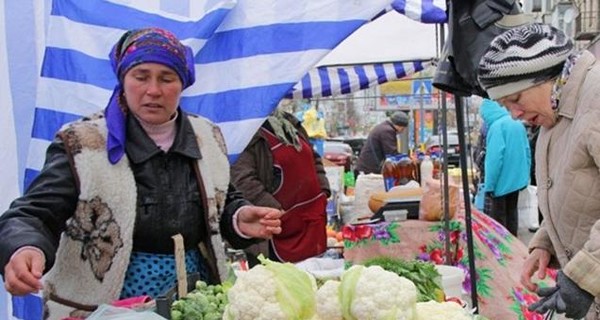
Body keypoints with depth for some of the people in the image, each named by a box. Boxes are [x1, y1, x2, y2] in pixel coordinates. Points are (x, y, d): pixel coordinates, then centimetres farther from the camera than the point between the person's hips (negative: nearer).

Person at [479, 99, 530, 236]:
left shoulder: (497, 126, -18)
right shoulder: (518, 123, 6)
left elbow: (494, 159, -22)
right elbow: (527, 152, 11)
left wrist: (489, 185, -17)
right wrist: (524, 177, 17)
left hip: (501, 182, -8)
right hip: (516, 179, 8)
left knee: (497, 219, 3)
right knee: (511, 213, 18)